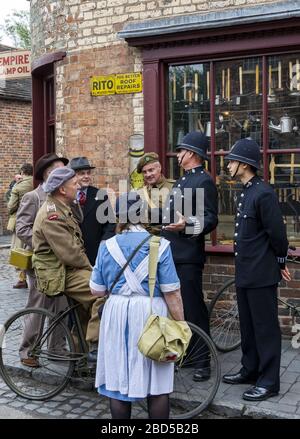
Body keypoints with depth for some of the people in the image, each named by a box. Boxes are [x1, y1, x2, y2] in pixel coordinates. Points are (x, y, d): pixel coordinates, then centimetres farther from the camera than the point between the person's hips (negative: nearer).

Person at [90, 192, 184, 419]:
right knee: (157, 384, 9)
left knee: (119, 381, 13)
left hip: (117, 315, 3)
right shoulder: (159, 245, -8)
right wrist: (180, 323, 0)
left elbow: (97, 290, 5)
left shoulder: (107, 246, 0)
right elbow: (171, 292, -10)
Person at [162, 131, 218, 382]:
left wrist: (187, 225, -32)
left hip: (189, 256, -9)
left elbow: (211, 220, -18)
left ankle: (203, 361, 7)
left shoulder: (205, 181, -10)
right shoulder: (183, 180, 19)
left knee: (194, 308, -4)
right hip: (172, 254, 9)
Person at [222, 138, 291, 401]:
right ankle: (250, 370, 32)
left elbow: (277, 233, -16)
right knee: (248, 326, 18)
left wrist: (280, 263, -4)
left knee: (265, 328, 1)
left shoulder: (263, 193, -18)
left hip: (261, 274, -9)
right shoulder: (246, 192, 12)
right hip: (245, 273, 9)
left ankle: (269, 382, 12)